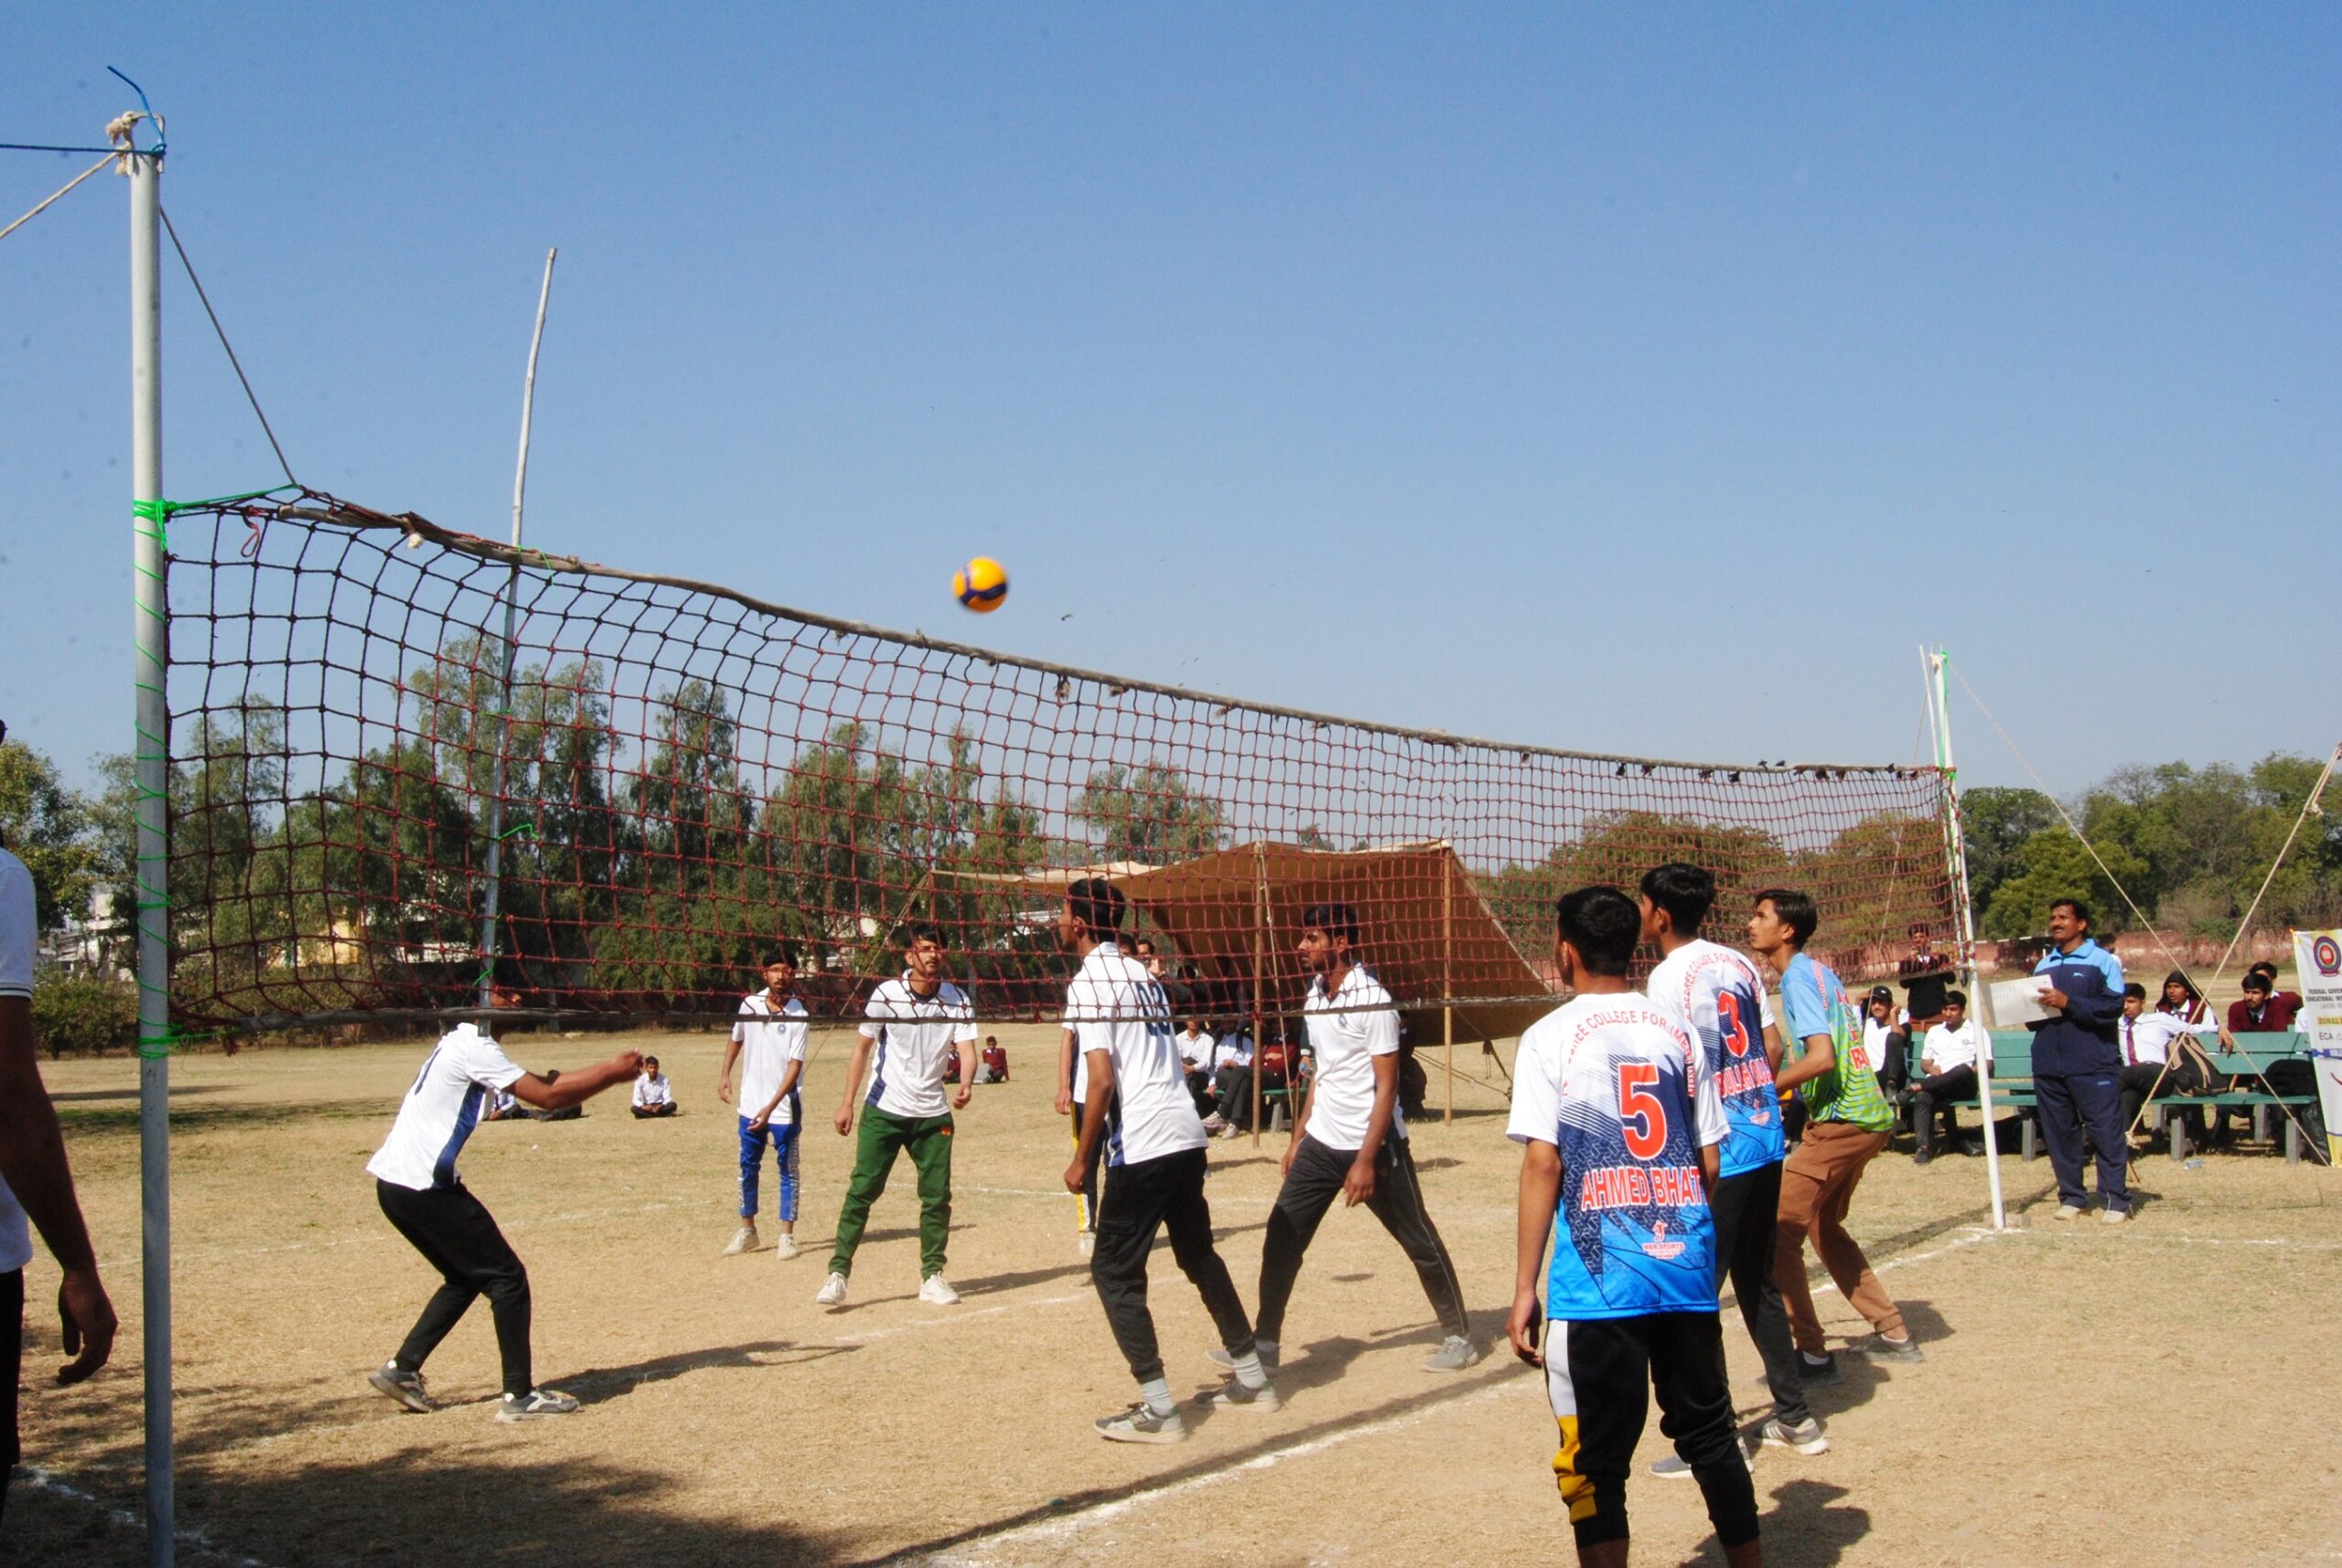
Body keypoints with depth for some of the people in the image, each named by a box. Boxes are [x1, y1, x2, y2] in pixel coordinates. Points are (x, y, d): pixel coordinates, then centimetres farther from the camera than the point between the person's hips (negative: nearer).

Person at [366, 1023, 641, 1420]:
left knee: (465, 1278, 22)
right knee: (507, 1278, -3)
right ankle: (519, 1395, -2)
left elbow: (541, 1084, 17)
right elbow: (547, 1097, -14)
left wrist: (609, 1072, 10)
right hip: (423, 1186, -10)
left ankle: (401, 1370, 23)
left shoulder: (462, 1042, 16)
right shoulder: (475, 1048, -14)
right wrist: (611, 1072, -4)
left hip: (393, 1184, 10)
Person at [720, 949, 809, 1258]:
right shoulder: (749, 1004, 0)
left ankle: (787, 1235, 10)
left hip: (785, 1108, -4)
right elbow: (736, 1039, 19)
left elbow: (795, 1066, -17)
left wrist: (770, 1107, -24)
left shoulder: (798, 1016, -13)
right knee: (748, 1167, 12)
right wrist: (725, 1073, 7)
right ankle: (746, 1230, 24)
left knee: (787, 1171, 2)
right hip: (750, 1104, 4)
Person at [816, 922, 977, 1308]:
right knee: (862, 1191, -6)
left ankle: (932, 1276, 13)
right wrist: (847, 1103, -5)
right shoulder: (887, 994, -6)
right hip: (883, 1111, -2)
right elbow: (862, 1048, 0)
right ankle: (838, 1273, -1)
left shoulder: (957, 1000, -2)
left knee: (938, 1197, 1)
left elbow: (967, 1050, -9)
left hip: (933, 1114, 2)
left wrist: (965, 1085, -31)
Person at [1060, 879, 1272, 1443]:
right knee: (1200, 1256, 20)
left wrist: (1081, 1160, -9)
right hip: (1187, 1135, 9)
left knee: (1114, 1271, 0)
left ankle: (1157, 1408, -1)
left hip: (1141, 1146, -8)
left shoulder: (1089, 982, -9)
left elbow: (1101, 1081, -16)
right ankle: (1252, 1378, 27)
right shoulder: (1143, 973, 16)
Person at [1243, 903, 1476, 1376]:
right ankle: (1264, 1342, 9)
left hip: (1373, 1143, -7)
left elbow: (1386, 1085, -17)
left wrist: (1367, 1159, -21)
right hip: (1321, 1142, 7)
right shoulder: (1315, 995, 7)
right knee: (1281, 1237, 2)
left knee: (1418, 1240, 5)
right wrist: (1299, 1135, 15)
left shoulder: (1372, 1000, -17)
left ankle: (1459, 1337, 19)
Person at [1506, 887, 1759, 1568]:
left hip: (1598, 1278, -5)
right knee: (1708, 1435, 20)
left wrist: (1525, 1290, -7)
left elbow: (1542, 1165, -10)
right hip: (1687, 1269, 5)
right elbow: (1710, 1163, 9)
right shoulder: (1675, 1031, 8)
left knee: (1596, 1463, 3)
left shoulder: (1551, 1036, -5)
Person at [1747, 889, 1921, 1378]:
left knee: (1778, 1230, -7)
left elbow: (1822, 1057, -22)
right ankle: (1894, 1334, 27)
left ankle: (1812, 1354, -4)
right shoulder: (1819, 972, 16)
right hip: (1869, 1116, 10)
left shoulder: (1798, 976, -12)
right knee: (1824, 1226, 23)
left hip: (1840, 1120, -10)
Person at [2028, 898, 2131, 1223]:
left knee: (2106, 1132, -6)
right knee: (2059, 1133, 7)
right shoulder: (2043, 965, 19)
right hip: (2048, 1063, 6)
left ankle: (2117, 1199, -1)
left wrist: (2068, 1002, -18)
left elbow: (2113, 1006, -11)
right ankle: (2072, 1197, 15)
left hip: (2093, 1064, -6)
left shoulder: (2102, 961, 1)